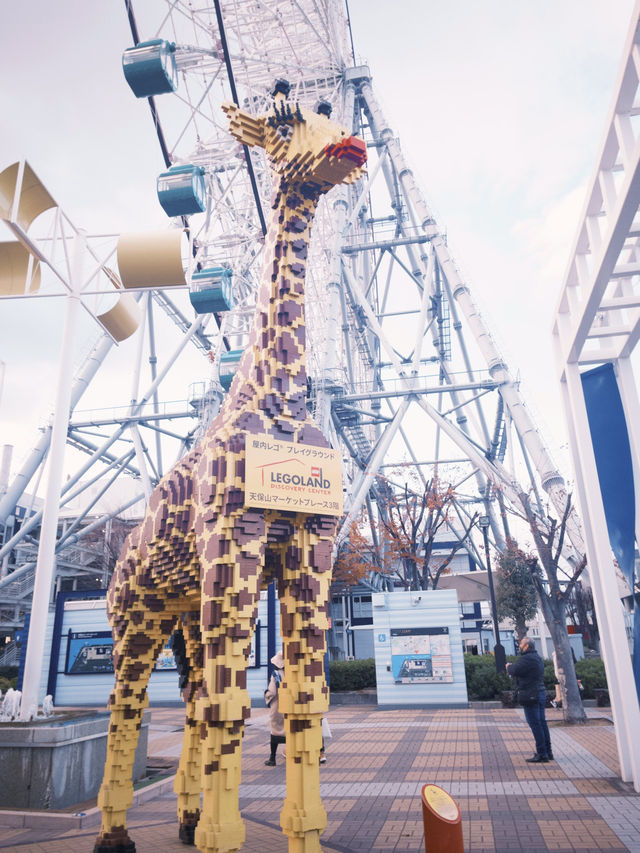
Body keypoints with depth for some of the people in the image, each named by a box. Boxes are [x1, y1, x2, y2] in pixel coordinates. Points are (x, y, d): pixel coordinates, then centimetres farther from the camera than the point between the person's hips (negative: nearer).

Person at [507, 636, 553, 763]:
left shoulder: (527, 658, -15)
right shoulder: (537, 657, 17)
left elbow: (514, 671, -21)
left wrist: (509, 666, 0)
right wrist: (512, 669, 9)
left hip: (531, 695, -10)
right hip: (541, 693, 10)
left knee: (535, 724, -6)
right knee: (542, 722, 13)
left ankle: (542, 753, -4)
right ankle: (548, 752, 18)